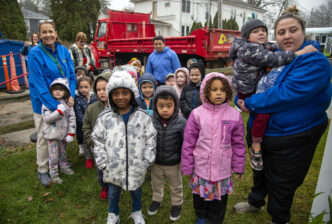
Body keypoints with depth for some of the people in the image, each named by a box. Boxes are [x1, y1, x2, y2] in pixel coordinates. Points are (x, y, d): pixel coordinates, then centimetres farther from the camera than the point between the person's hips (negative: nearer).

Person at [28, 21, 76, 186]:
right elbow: (38, 84, -19)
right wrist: (54, 106, -22)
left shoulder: (63, 50, 0)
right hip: (43, 103, -4)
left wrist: (71, 95, -12)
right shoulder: (35, 54, -15)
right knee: (44, 137, 7)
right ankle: (42, 170, 25)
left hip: (63, 99, 4)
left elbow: (72, 75, 2)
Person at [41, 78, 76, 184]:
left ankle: (64, 167, 42)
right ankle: (53, 173, 20)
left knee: (63, 152, 22)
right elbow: (46, 119, -18)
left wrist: (71, 134, -6)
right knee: (53, 155, 4)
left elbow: (72, 119, -2)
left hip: (63, 133, 3)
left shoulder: (68, 103, -3)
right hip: (52, 134, -3)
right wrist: (59, 111, -28)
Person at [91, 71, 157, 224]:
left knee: (136, 191, 23)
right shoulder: (105, 117, -7)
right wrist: (103, 163, -3)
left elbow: (150, 138, -1)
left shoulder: (142, 116, -8)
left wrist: (147, 160, -4)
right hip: (113, 168, 0)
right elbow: (98, 141, 0)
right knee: (113, 193, 22)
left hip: (136, 167, 0)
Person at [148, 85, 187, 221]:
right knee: (156, 184, 27)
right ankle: (157, 200, 54)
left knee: (176, 186, 23)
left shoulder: (181, 123, -21)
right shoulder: (151, 122, -17)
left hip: (174, 164, -1)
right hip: (156, 163, 2)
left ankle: (177, 204, 48)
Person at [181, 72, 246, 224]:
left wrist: (239, 167, 6)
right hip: (201, 166, 0)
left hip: (223, 167, 1)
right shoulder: (197, 114, -10)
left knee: (220, 195, 16)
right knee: (200, 193, 19)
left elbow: (238, 144, 2)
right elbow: (188, 142, -5)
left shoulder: (234, 115, -6)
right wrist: (186, 167, -2)